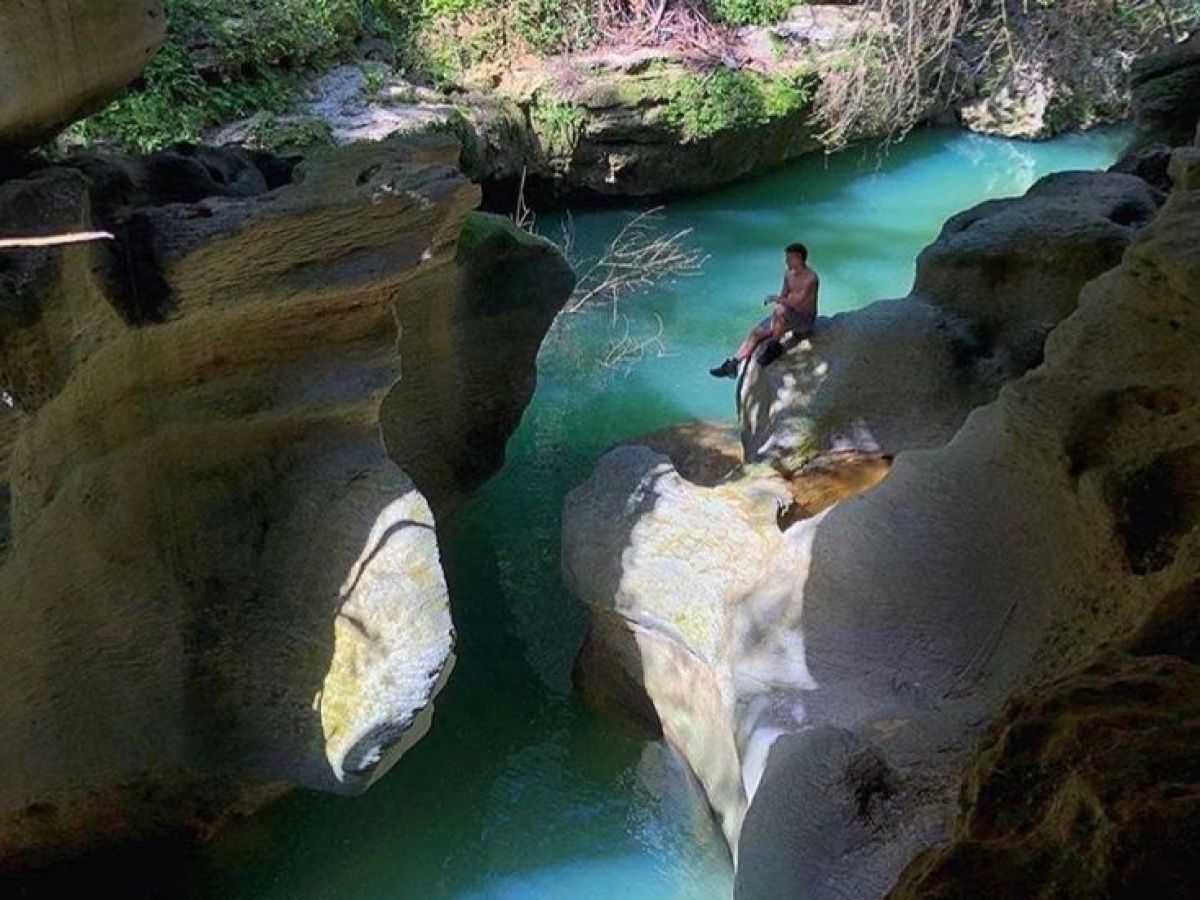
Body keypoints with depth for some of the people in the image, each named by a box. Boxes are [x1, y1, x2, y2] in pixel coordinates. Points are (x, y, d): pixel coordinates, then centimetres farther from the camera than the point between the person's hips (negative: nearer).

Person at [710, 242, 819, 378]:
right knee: (755, 332, -5)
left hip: (805, 320, -8)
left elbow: (796, 302, -28)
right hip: (788, 316, 8)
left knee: (779, 310, -38)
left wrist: (775, 299, -18)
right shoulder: (788, 274, 5)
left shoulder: (811, 278, -21)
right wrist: (777, 300, -8)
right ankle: (732, 364, -6)